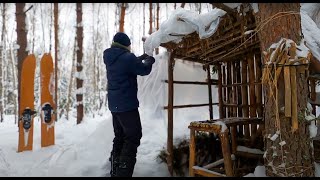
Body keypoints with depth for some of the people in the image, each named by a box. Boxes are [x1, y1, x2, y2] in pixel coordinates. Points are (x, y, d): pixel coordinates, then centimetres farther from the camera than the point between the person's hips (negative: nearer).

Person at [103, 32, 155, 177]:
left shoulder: (110, 58, 8)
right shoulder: (127, 57, -17)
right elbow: (144, 70, -6)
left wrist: (141, 58, 19)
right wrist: (149, 60, 13)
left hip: (114, 105, 9)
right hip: (127, 105, -9)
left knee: (119, 137, 18)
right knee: (133, 138, -1)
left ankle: (115, 171, 25)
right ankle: (123, 172, -4)